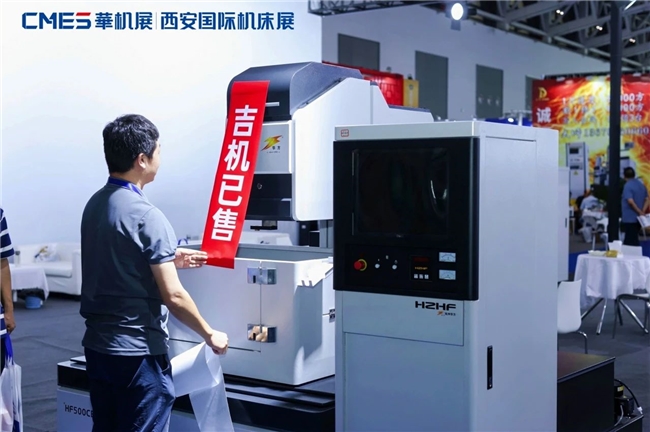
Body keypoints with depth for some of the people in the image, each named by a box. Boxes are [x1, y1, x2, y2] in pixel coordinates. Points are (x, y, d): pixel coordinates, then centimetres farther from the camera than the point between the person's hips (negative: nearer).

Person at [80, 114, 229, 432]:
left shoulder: (95, 204, 4)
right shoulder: (146, 216, -19)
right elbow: (173, 296, -18)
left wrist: (168, 260, 19)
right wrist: (210, 336, -6)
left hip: (97, 345, 8)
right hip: (137, 351, -8)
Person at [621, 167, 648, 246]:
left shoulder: (627, 186, -15)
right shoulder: (642, 185, 10)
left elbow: (630, 201, -24)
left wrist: (640, 212, -16)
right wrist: (642, 211, 7)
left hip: (629, 218, -8)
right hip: (638, 218, 8)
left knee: (630, 241, -4)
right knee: (634, 240, 17)